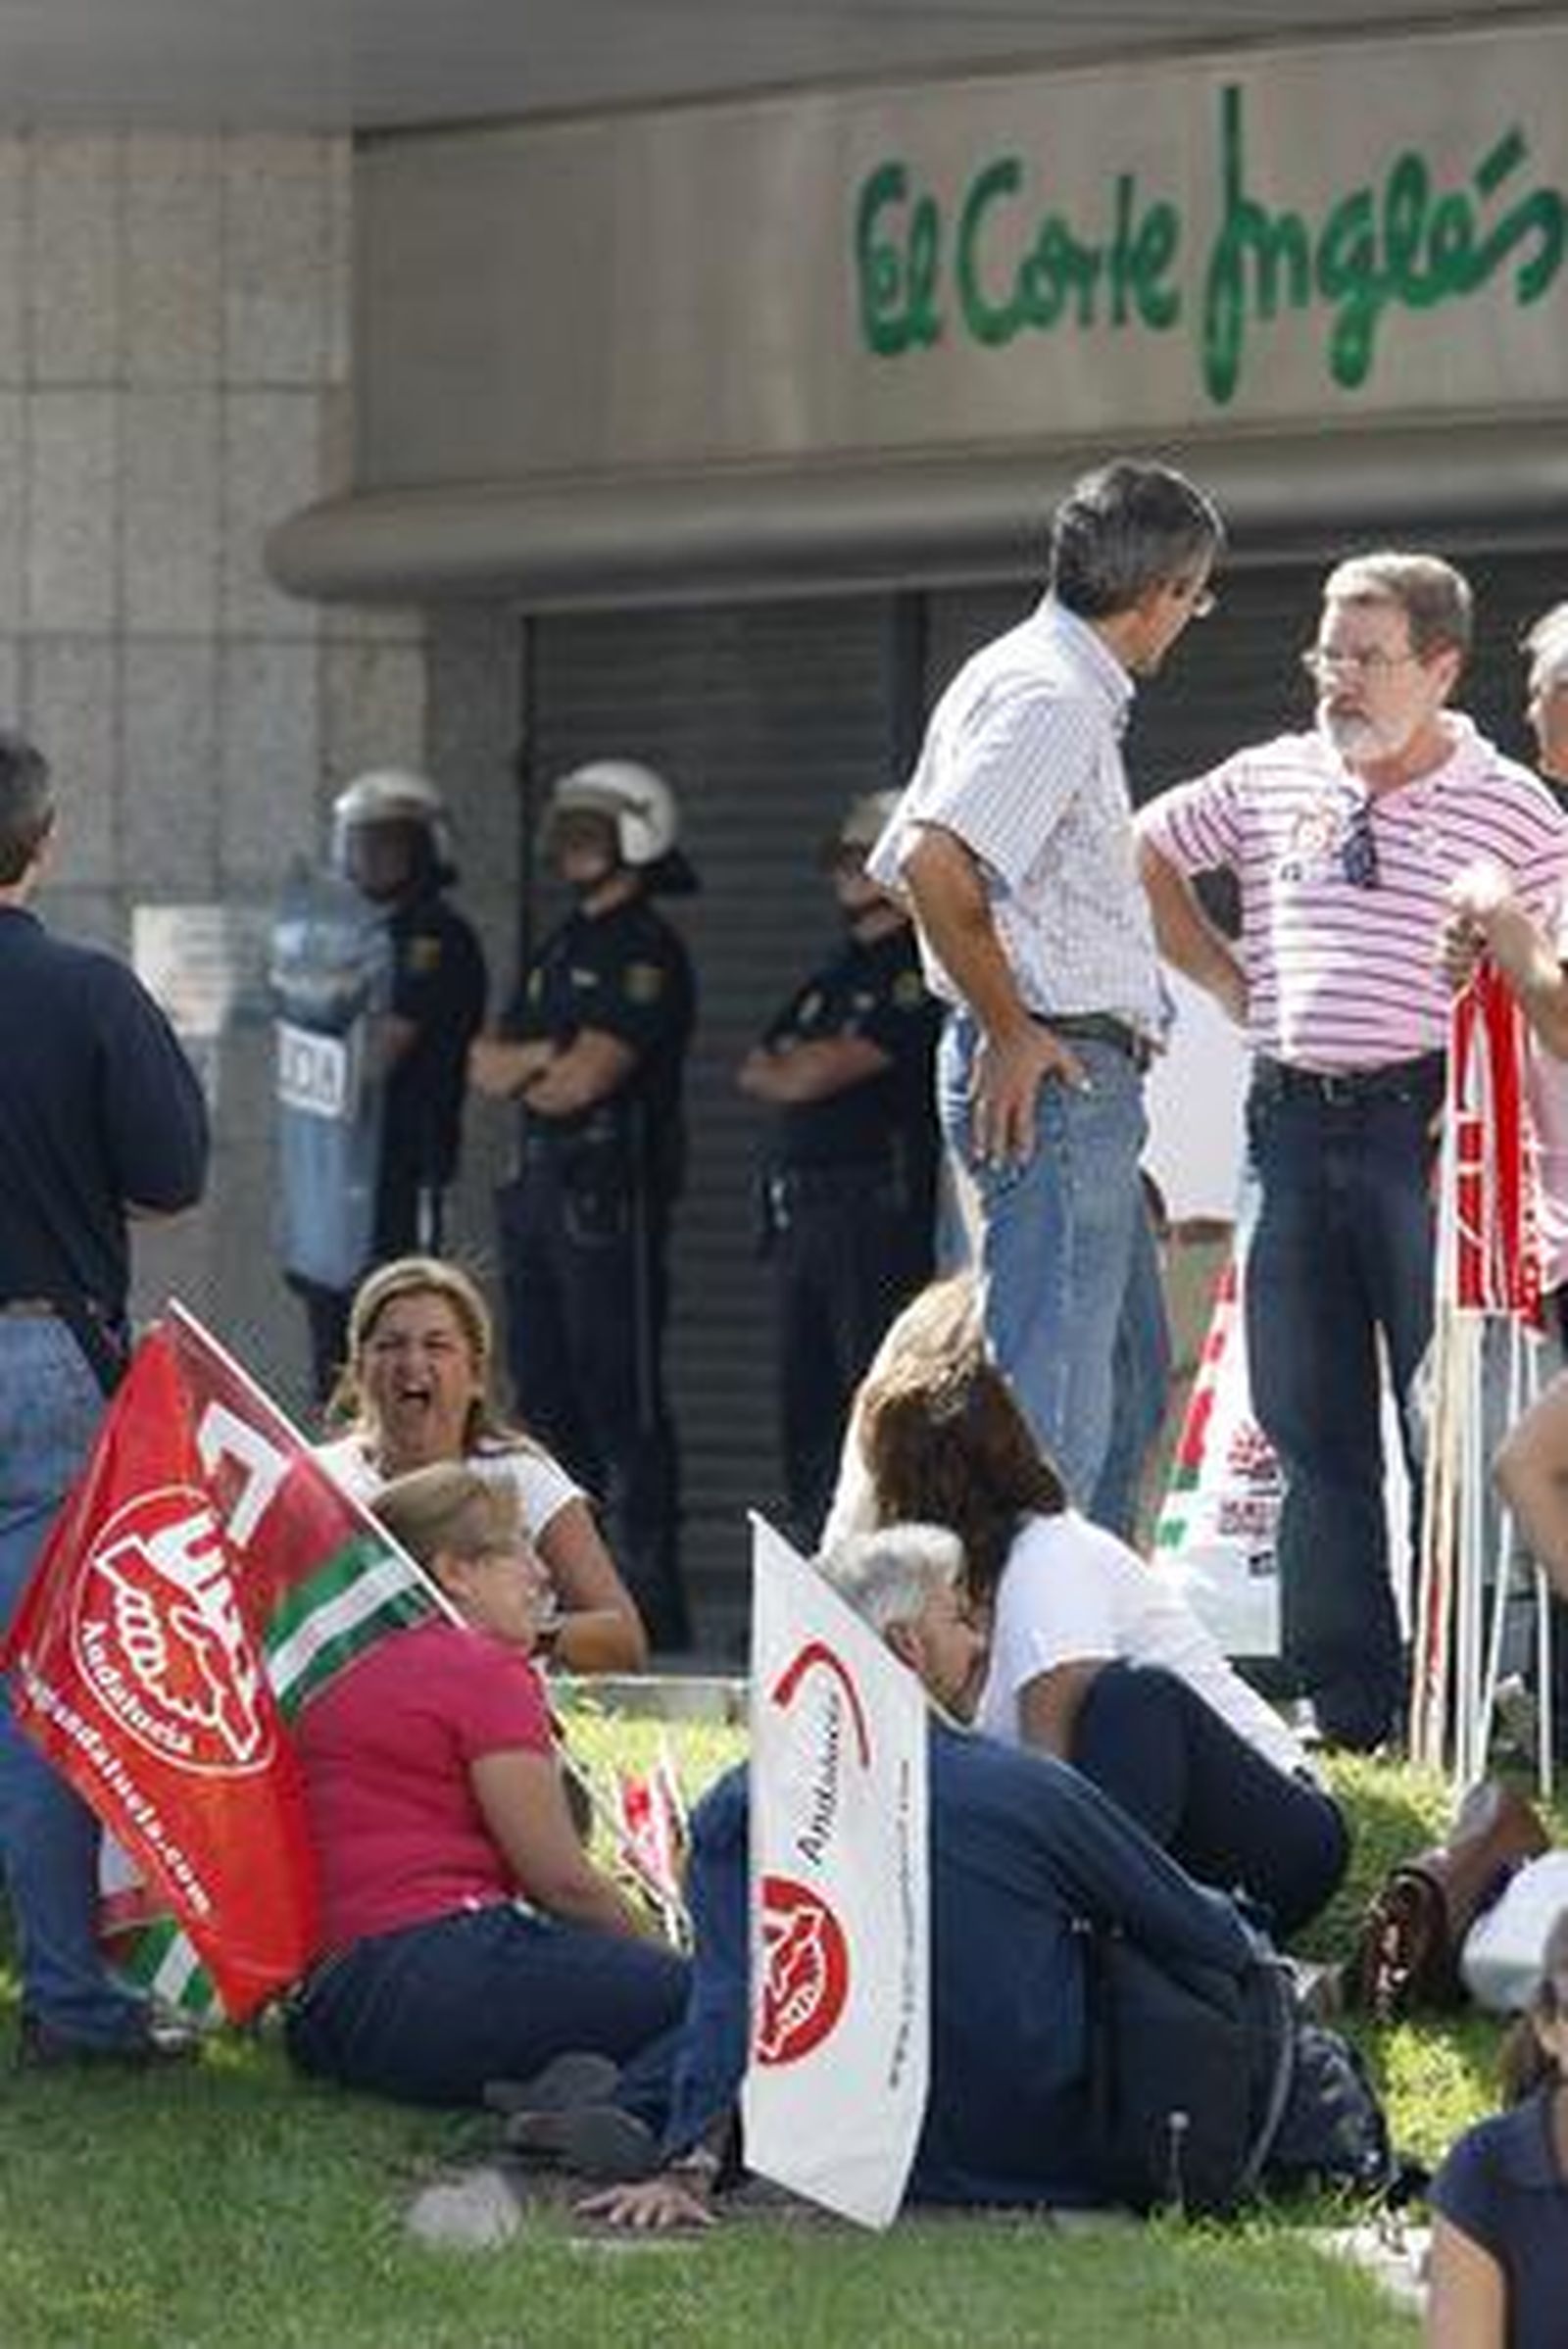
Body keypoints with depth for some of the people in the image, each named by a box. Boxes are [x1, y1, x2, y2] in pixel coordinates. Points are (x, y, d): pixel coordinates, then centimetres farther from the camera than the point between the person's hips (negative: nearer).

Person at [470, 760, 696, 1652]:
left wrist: (518, 1068, 2)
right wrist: (541, 1056, -6)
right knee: (547, 1395, 10)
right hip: (541, 1192, 9)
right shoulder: (563, 949, 19)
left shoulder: (646, 953, -9)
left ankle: (652, 1598, -8)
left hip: (612, 1199, -9)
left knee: (622, 1402, -8)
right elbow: (487, 1065, 13)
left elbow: (585, 1080, -16)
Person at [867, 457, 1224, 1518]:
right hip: (1055, 1073, -11)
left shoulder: (1024, 676, 19)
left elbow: (913, 861, 24)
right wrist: (1010, 1033, -17)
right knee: (1052, 1403, -11)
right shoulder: (1053, 697, -14)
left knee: (1123, 1385, 14)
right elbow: (935, 864, -26)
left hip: (1081, 1079, 11)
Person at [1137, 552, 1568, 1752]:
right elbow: (1147, 855, 25)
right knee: (1311, 1425, 6)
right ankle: (1346, 1704, 12)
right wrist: (1234, 986, 15)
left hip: (1425, 1123, -4)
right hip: (1291, 1119, 4)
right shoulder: (1269, 782, 10)